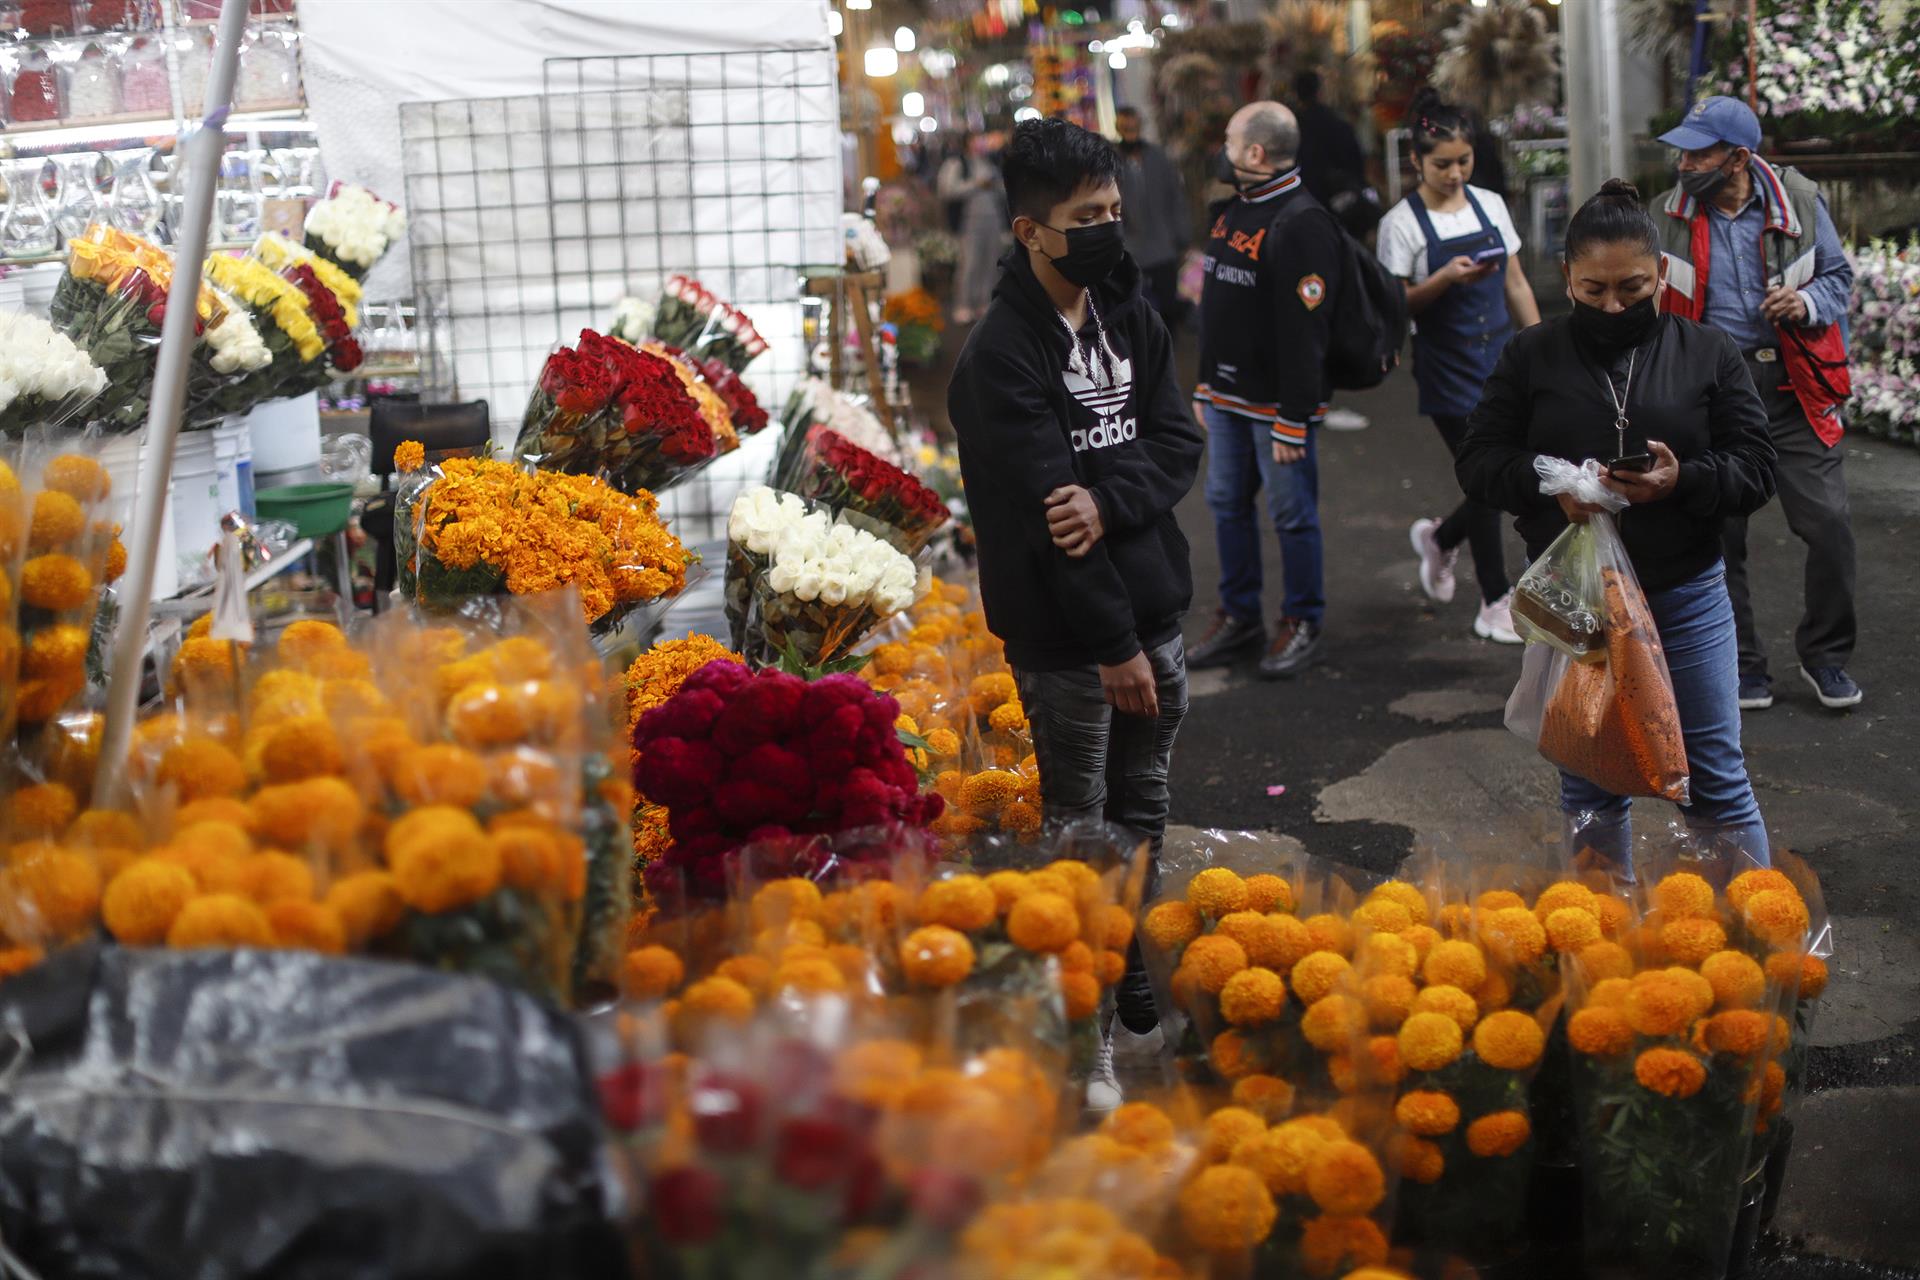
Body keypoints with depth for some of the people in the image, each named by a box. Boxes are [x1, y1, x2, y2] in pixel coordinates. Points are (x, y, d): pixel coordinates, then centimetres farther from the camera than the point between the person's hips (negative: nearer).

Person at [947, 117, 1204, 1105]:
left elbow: (1178, 443, 2)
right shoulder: (1000, 355, -17)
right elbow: (1039, 509, -20)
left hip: (1152, 610, 7)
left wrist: (1110, 501, -21)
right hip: (1066, 638, -7)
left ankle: (1135, 988, 35)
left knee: (1144, 812, 18)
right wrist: (1114, 646, -19)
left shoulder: (1131, 318, 7)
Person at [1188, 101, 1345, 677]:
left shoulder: (1301, 224, -19)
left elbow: (1303, 331, -22)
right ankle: (1239, 618, 28)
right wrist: (1205, 386, 19)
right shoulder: (1232, 213, 11)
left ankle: (1302, 625, 15)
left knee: (1292, 514, 2)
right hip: (1227, 397, 9)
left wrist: (1292, 421, -23)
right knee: (1227, 505, 15)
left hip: (1276, 405, -9)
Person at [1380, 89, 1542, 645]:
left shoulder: (1489, 204, 7)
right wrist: (1445, 279, -23)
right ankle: (1496, 602, 12)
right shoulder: (1402, 222, -7)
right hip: (1447, 367, -5)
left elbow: (1516, 283, 12)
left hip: (1501, 354, 5)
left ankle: (1439, 538, 29)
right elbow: (1396, 303, -7)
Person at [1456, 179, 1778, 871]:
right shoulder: (1531, 357, 1)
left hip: (1686, 598, -1)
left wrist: (1683, 481, -23)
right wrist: (1548, 485, -20)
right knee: (1589, 786, 12)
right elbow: (1477, 461, 0)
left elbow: (1755, 469, -2)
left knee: (1717, 780, 4)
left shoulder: (1709, 353, 0)